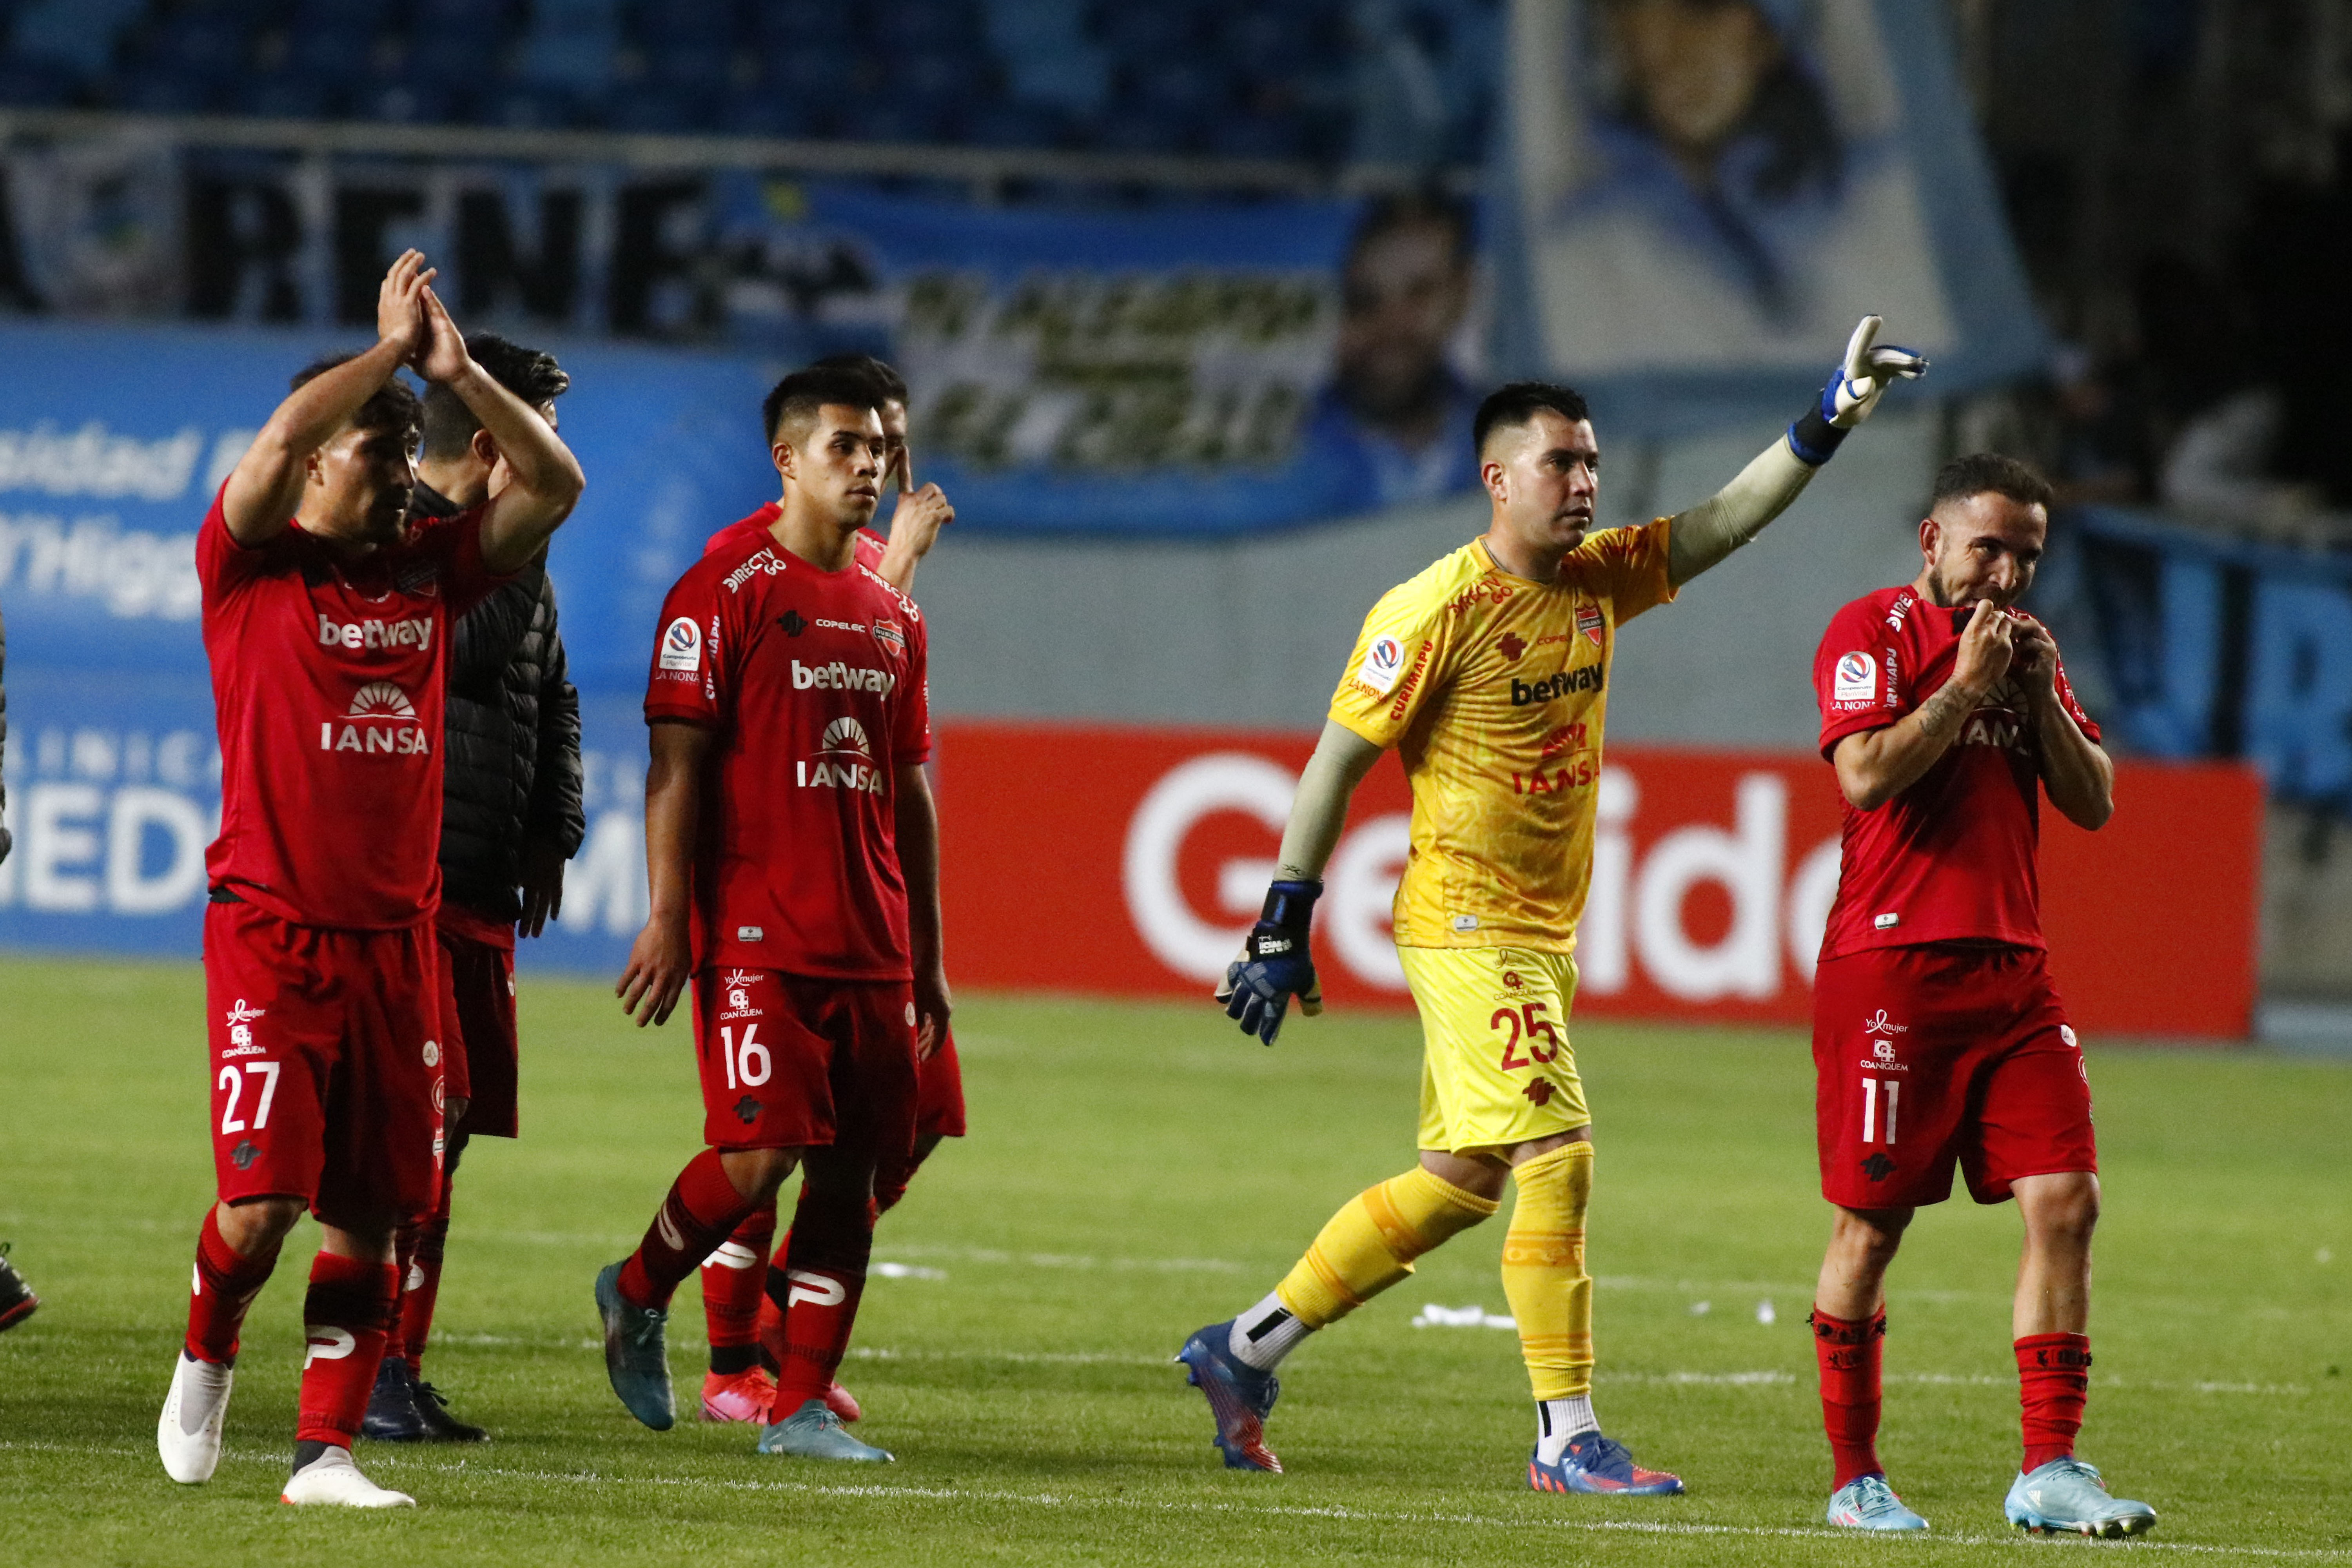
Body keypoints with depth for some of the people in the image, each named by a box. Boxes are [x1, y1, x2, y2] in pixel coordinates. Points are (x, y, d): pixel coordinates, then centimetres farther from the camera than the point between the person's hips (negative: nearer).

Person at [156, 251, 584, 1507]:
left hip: (399, 941, 5)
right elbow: (282, 438, -20)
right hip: (271, 936, -5)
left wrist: (458, 372, -3)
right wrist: (389, 348, -9)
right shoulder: (252, 565, -3)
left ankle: (326, 1450, 10)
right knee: (263, 1201, -12)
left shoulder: (432, 568, 12)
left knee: (369, 1215, 3)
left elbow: (555, 487, 6)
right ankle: (206, 1357, 18)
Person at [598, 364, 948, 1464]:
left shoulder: (892, 616, 17)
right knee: (757, 1154, -13)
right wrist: (667, 918, -16)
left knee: (852, 1169, 2)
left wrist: (927, 957, 19)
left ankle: (801, 1406, 8)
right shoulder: (727, 592, -4)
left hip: (872, 946, 7)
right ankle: (639, 1295, 15)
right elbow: (675, 764, -8)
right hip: (757, 937, -7)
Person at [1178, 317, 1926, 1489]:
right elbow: (1336, 763, -10)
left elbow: (1727, 520, 8)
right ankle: (1568, 1439, -10)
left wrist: (1833, 416, -6)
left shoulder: (1597, 581, 8)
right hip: (1466, 926, -9)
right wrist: (1282, 931, -10)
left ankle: (1242, 1354, 23)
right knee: (1556, 1160, -13)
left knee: (1461, 1182, 12)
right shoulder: (1437, 612, -14)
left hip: (1546, 932, 9)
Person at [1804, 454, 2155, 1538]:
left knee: (2065, 1201, -5)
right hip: (1891, 970, -6)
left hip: (2012, 972, 6)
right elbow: (1867, 773, -17)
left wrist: (2040, 696, 0)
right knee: (1872, 1223, -1)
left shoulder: (2024, 647, 19)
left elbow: (2094, 804, 14)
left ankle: (2050, 1471, -4)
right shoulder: (1874, 632, -2)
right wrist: (1968, 683, -13)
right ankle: (1854, 1480, 9)